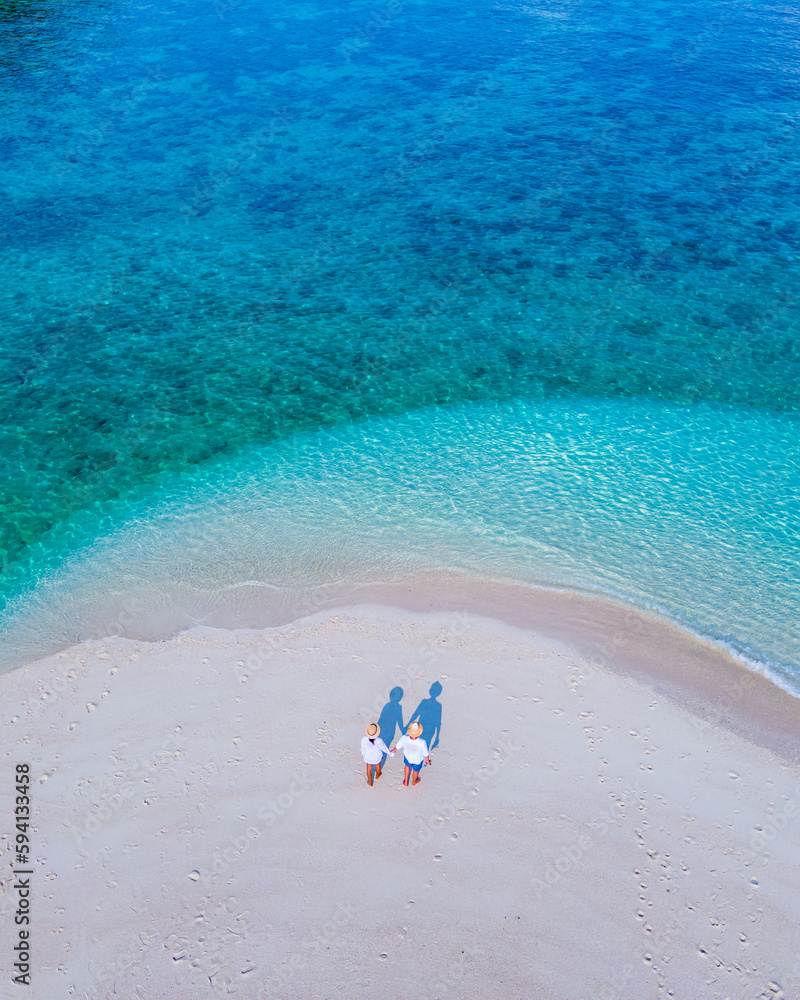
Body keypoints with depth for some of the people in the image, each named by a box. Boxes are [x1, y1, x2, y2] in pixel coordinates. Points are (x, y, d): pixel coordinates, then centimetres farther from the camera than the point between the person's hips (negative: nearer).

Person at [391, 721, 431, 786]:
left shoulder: (404, 738, -38)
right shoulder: (422, 743, -43)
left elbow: (397, 746, -15)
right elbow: (426, 754, -23)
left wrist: (394, 750, 10)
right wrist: (427, 761, 0)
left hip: (407, 757, 1)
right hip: (417, 760, -1)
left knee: (407, 766, 36)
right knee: (416, 770, 32)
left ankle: (405, 781, 58)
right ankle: (414, 781, 62)